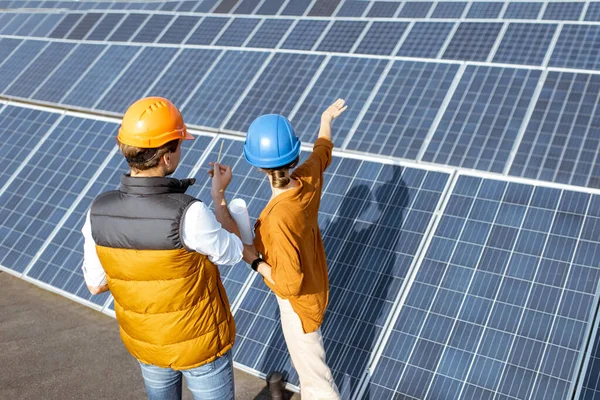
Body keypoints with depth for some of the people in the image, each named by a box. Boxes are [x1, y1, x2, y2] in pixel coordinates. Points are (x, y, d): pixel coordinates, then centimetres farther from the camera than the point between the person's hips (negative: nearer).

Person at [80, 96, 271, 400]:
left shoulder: (98, 212, -20)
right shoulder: (189, 215, -34)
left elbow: (95, 285, -6)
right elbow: (232, 253, -14)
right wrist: (219, 196, -5)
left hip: (145, 341, 4)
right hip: (201, 341, -4)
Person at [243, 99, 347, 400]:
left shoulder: (280, 218, -39)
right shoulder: (310, 178, -19)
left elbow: (289, 283, -33)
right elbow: (323, 149, 6)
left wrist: (254, 261, -19)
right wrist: (326, 119, 25)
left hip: (298, 302, -8)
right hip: (314, 288, 8)